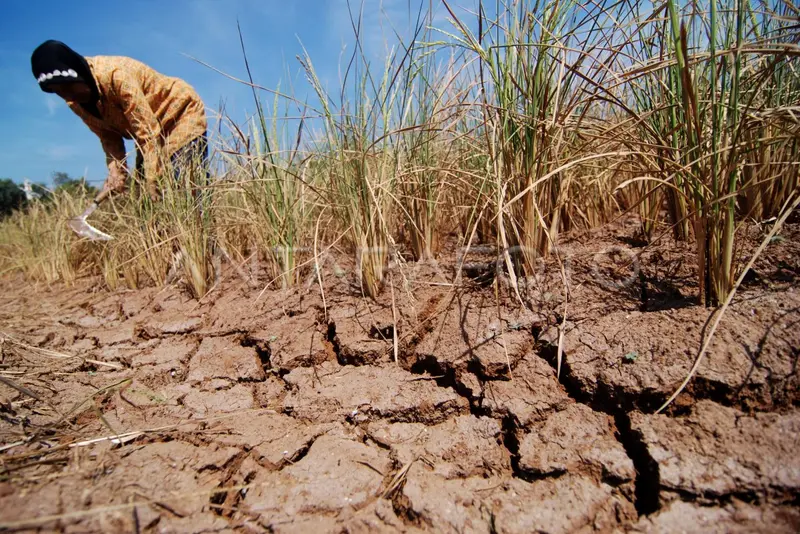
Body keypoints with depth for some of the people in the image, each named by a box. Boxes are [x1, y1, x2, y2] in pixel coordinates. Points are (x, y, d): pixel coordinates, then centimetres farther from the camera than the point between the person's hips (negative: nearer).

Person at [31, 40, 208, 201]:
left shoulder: (116, 75, -30)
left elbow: (147, 132, -31)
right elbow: (109, 136, -2)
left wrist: (152, 183, -31)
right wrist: (116, 173, -19)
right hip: (149, 129, 8)